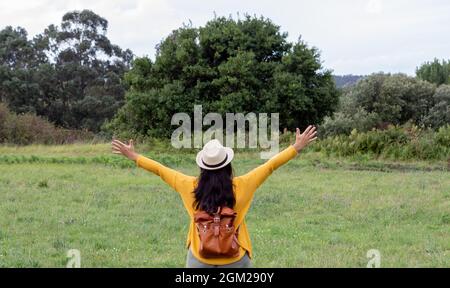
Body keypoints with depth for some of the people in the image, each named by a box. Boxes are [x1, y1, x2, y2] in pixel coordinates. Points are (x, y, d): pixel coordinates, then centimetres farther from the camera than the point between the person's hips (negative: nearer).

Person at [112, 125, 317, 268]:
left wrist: (134, 157, 14)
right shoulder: (240, 187, -14)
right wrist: (297, 147, 3)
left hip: (199, 260, 1)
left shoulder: (191, 187, -10)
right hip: (235, 260, -1)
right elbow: (270, 165, -6)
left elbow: (161, 170, 2)